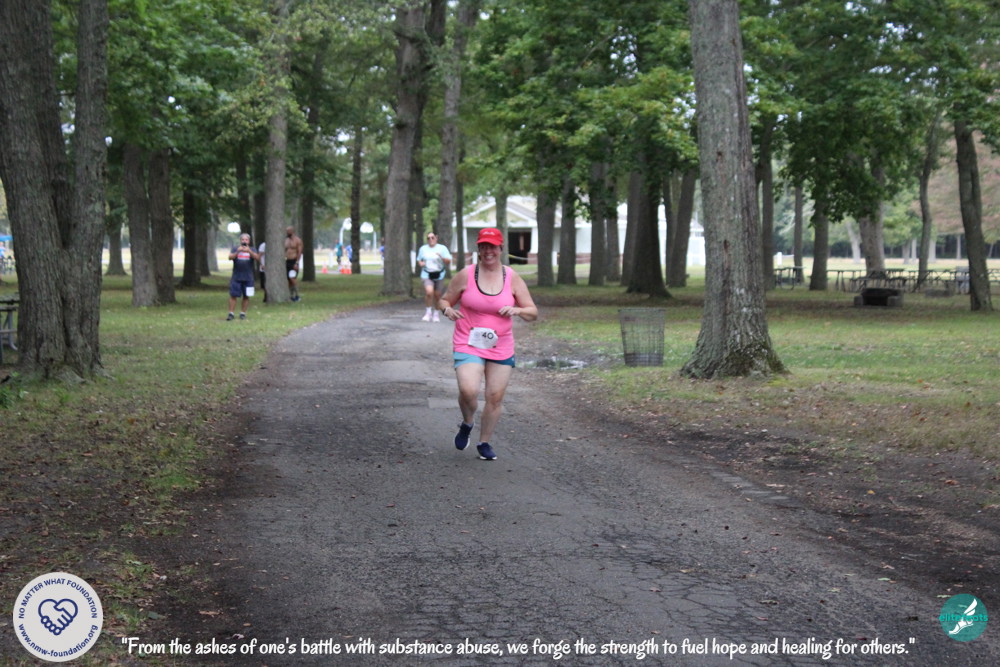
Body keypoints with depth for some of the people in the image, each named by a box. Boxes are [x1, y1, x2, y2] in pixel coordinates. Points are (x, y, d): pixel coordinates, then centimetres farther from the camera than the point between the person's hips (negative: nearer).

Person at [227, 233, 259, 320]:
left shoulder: (252, 249, 5)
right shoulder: (236, 249, 5)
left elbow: (256, 257, -13)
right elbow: (230, 257, -10)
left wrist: (249, 251, -32)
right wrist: (237, 252, -28)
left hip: (248, 278, 1)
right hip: (236, 277, -1)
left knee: (246, 296, 4)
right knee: (233, 295, -5)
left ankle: (243, 313, 15)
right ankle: (231, 313, 0)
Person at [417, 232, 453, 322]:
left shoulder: (442, 248, 3)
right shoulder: (423, 249, 9)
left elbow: (449, 261, -1)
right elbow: (419, 259, 22)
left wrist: (442, 257, -20)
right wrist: (420, 263, -1)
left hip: (439, 275, 0)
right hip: (427, 275, 0)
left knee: (437, 294, 5)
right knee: (429, 292, -22)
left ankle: (436, 313, 25)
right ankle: (429, 312, -5)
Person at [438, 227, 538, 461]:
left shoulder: (513, 278, 1)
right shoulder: (465, 275, -3)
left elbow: (533, 313, 3)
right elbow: (444, 300, 7)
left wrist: (517, 310, -18)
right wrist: (448, 310, -16)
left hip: (501, 348, 3)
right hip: (469, 345, -2)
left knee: (495, 397, 4)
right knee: (468, 391, -22)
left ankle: (485, 442, 26)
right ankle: (467, 423, 11)